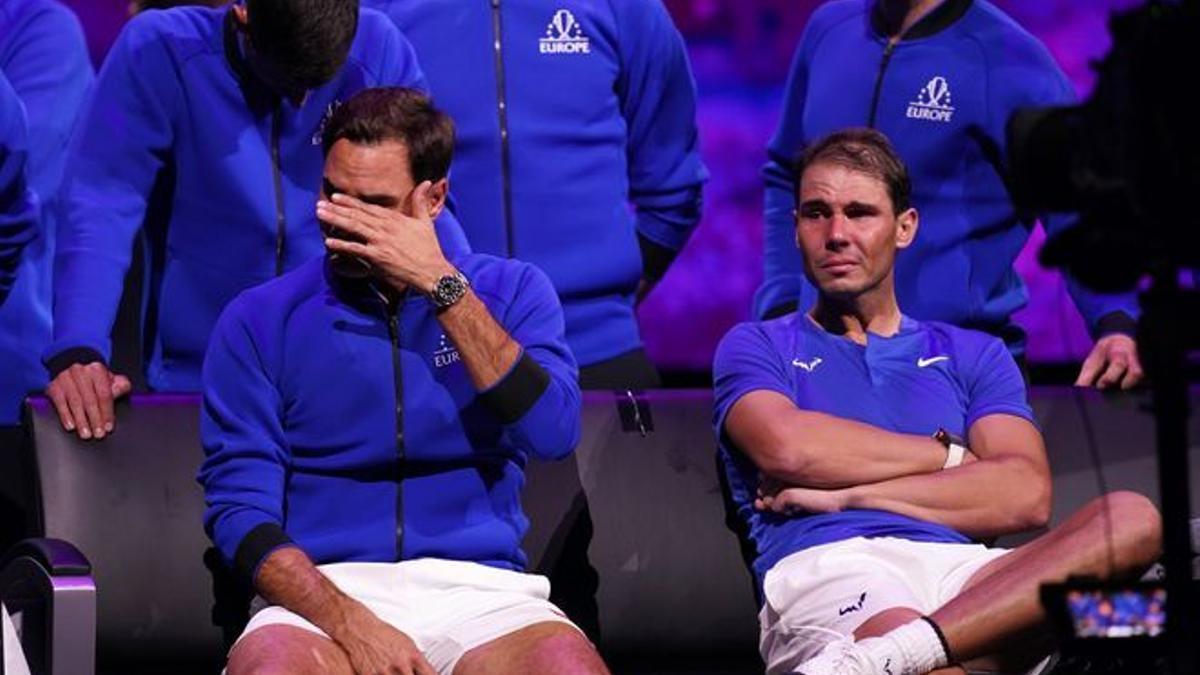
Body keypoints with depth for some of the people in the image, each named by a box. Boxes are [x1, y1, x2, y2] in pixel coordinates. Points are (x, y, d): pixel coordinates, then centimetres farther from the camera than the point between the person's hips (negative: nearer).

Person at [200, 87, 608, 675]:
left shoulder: (511, 291, 11)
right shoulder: (259, 320, 8)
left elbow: (551, 432, -7)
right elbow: (240, 506, -1)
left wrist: (442, 285, -9)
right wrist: (352, 625, -16)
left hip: (478, 590, 0)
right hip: (322, 596, 0)